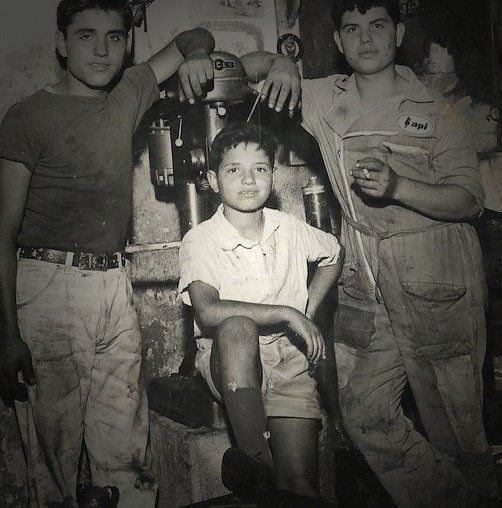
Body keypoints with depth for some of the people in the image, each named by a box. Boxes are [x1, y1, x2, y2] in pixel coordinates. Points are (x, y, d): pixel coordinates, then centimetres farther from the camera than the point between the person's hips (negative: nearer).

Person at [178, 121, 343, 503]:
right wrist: (286, 313, -22)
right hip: (229, 360, -2)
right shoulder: (200, 240, -8)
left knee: (301, 486, -17)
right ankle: (255, 458, -39)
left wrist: (307, 313, 10)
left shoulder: (290, 229, 4)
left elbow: (334, 255, 24)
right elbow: (208, 313, -23)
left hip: (288, 359, 3)